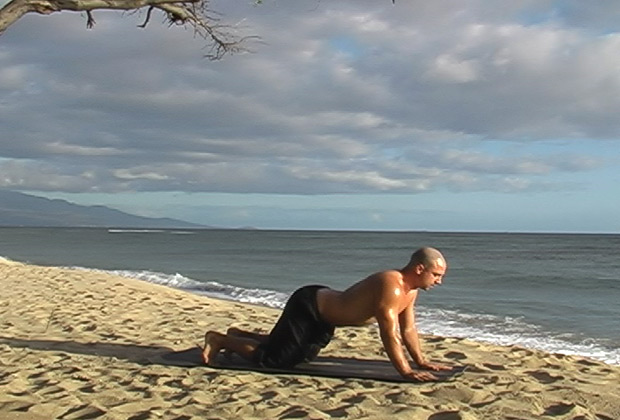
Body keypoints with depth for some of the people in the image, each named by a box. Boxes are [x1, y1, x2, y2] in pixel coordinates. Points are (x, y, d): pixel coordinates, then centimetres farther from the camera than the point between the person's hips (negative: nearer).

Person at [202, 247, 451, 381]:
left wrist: (421, 361, 8)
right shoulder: (391, 287, -30)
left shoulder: (410, 289, 0)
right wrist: (406, 372, -28)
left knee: (302, 356, 26)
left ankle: (240, 335, 38)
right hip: (308, 307, -10)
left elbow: (408, 328, 10)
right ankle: (219, 340, 13)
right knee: (273, 358, -6)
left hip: (323, 312, 10)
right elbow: (389, 334, -32)